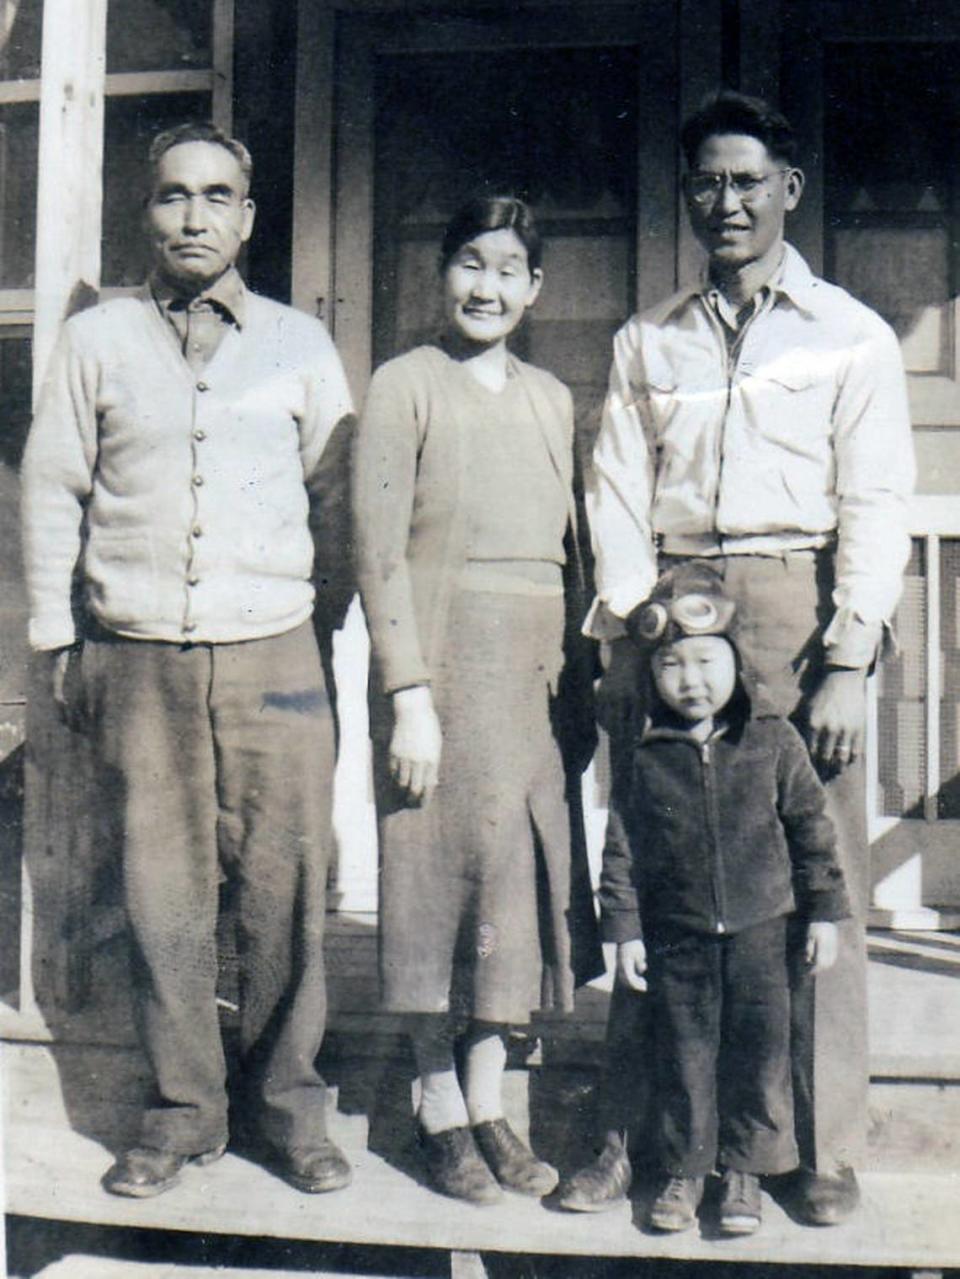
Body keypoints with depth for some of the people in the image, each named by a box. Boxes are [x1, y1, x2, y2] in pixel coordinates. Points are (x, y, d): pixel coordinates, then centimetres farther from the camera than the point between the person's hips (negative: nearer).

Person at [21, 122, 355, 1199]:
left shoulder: (299, 344, 10)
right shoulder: (96, 341, 9)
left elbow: (337, 499, 14)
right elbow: (51, 494, 12)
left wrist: (328, 624, 8)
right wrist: (59, 643, 8)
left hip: (271, 657, 0)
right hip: (136, 659, 0)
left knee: (285, 889, -1)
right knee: (161, 891, 2)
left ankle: (284, 1100, 14)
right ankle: (182, 1108, 16)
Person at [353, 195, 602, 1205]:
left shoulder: (551, 398, 16)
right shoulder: (404, 385, -1)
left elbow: (567, 549, 16)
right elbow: (378, 550, -8)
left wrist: (582, 684, 9)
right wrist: (408, 694, -15)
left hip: (541, 669, 6)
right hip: (445, 659, -5)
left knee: (528, 877, 8)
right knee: (446, 869, 0)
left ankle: (488, 1102, 20)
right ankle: (440, 1111, 14)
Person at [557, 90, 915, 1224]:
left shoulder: (851, 336, 9)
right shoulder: (645, 343, 17)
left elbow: (875, 508, 1)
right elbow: (617, 498, 10)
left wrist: (847, 662, -9)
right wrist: (629, 640, -3)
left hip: (796, 606, -2)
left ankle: (826, 1153, 8)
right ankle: (636, 1138, 10)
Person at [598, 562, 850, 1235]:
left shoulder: (774, 742, -2)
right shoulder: (646, 758, -2)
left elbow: (812, 826, 2)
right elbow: (621, 848, 2)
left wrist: (825, 911, 1)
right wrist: (625, 929, -1)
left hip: (760, 927, 0)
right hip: (677, 935, 0)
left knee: (759, 1046, 4)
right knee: (685, 1053, 8)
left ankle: (745, 1170, 20)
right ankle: (684, 1169, 23)